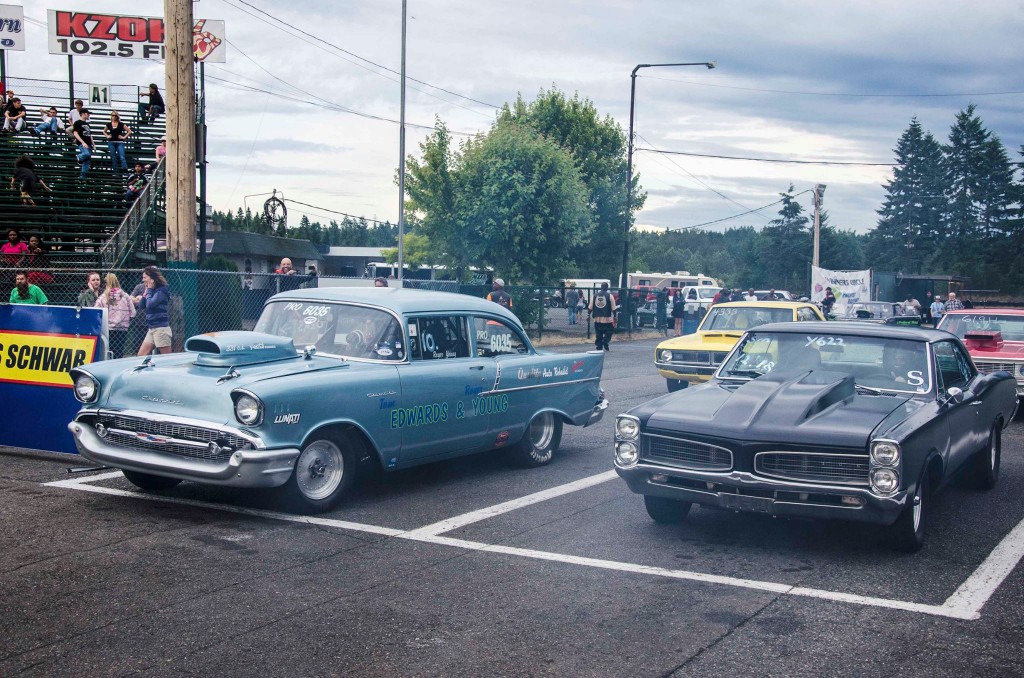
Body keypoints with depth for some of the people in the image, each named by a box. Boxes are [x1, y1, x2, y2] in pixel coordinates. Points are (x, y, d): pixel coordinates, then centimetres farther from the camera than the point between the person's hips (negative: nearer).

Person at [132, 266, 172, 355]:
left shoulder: (161, 291, -10)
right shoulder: (152, 291, 14)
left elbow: (150, 304, -20)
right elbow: (141, 307, 14)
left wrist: (149, 290, -6)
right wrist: (145, 293, 3)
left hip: (161, 328, -9)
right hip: (151, 328, 9)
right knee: (140, 356, 6)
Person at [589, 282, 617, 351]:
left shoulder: (595, 295, 5)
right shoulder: (609, 296, -5)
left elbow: (591, 308, 7)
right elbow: (613, 308, -4)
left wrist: (589, 315, 15)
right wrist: (614, 316, 4)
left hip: (597, 319, 3)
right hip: (607, 319, -3)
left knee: (598, 335, 11)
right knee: (608, 332, 8)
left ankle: (599, 347, 9)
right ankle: (605, 343, -11)